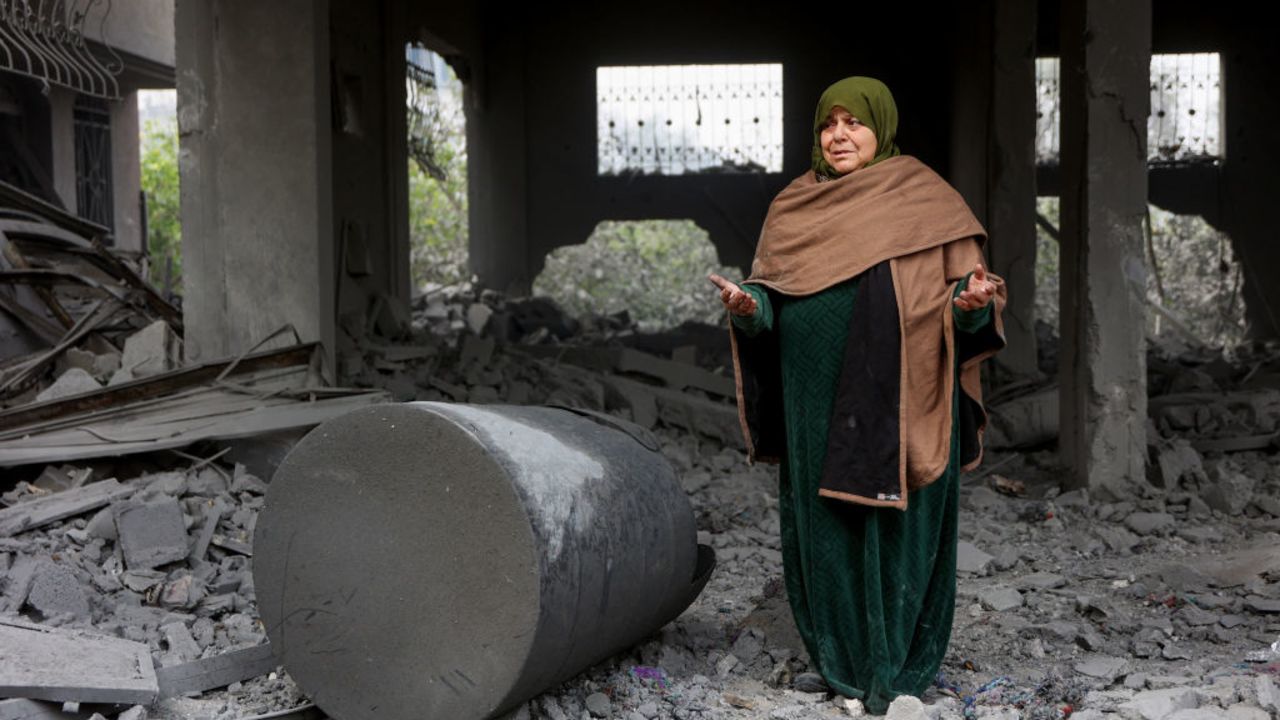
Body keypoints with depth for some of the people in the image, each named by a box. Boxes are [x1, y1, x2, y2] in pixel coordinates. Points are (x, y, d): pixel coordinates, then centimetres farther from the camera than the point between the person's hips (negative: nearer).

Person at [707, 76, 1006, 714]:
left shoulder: (925, 199, 2)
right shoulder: (793, 207, 11)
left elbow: (962, 287, 0)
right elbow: (770, 293, 9)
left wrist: (973, 301, -22)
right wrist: (746, 305, -13)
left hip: (895, 402, -3)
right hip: (818, 403, 3)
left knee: (897, 528, 1)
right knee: (827, 530, 6)